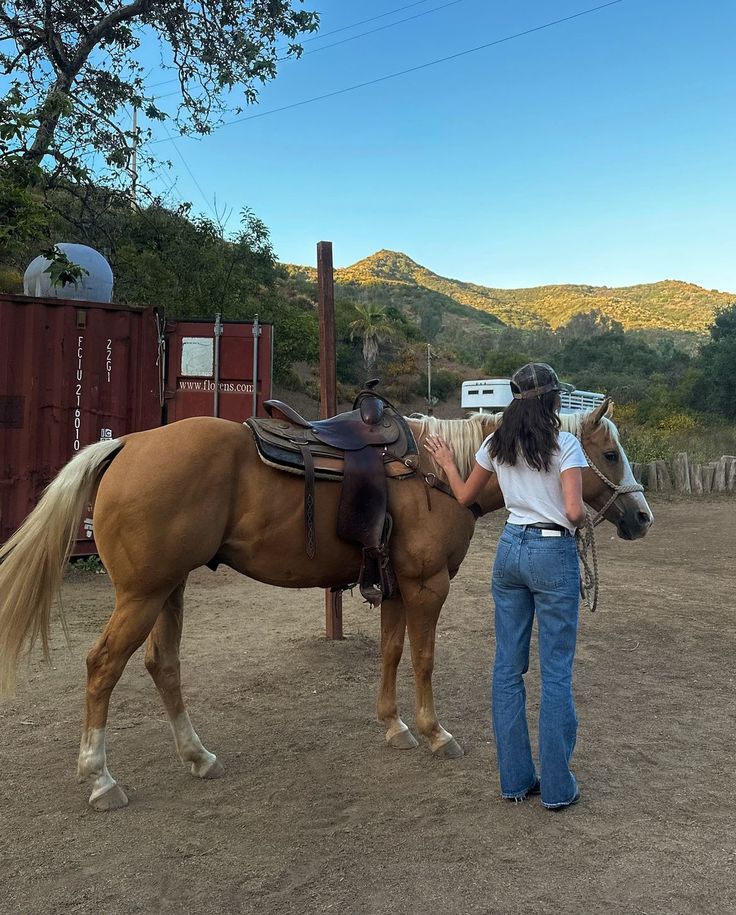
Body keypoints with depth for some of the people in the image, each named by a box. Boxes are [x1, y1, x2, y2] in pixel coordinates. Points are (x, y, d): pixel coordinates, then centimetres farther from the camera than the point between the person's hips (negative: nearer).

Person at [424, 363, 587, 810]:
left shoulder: (497, 443, 4)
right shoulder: (565, 444, -10)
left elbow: (465, 496, 14)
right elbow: (574, 511, -19)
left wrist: (448, 463, 30)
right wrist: (584, 518, 4)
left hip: (510, 550, 5)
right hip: (554, 555, -5)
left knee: (508, 668, 11)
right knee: (556, 673, 5)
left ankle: (515, 779, 21)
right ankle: (557, 787, 15)